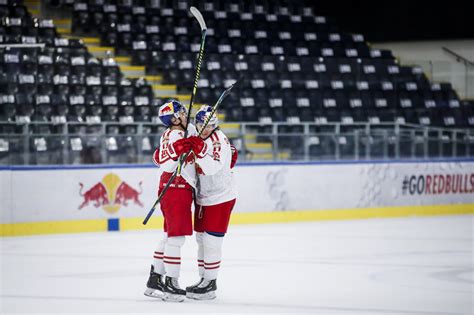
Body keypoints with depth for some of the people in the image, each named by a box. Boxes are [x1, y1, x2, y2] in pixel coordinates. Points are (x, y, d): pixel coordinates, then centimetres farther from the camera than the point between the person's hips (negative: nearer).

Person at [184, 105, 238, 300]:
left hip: (220, 198, -9)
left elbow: (212, 168, -30)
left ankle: (210, 284, -4)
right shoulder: (197, 139, 7)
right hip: (203, 198, 9)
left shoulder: (219, 140, -17)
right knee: (201, 238, 14)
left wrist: (200, 151, -41)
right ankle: (203, 280, 23)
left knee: (211, 241, -9)